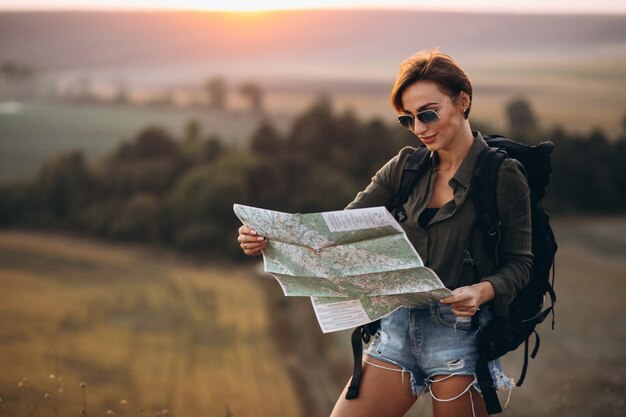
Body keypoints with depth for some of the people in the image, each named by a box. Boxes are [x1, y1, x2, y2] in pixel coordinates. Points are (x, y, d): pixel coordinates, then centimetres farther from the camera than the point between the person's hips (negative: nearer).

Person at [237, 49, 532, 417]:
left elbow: (519, 263, -5)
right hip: (399, 327, 5)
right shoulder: (407, 167, 8)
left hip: (461, 335, -5)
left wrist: (483, 290, -26)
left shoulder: (504, 176, -6)